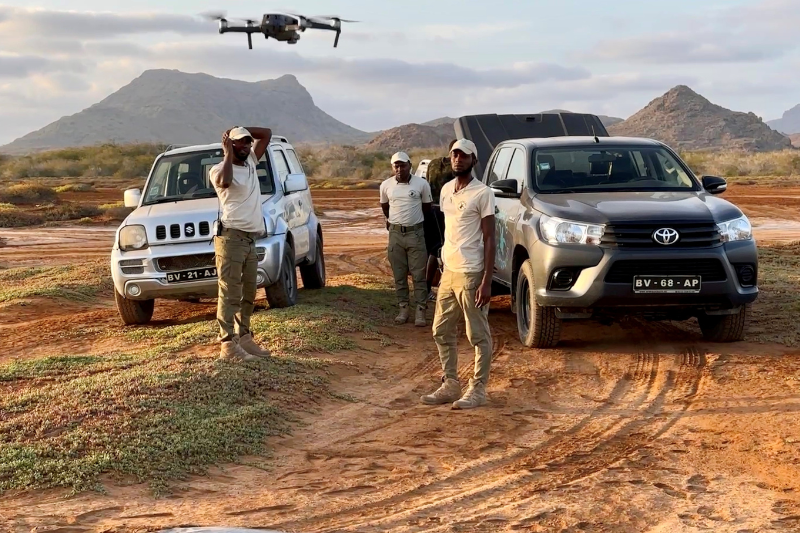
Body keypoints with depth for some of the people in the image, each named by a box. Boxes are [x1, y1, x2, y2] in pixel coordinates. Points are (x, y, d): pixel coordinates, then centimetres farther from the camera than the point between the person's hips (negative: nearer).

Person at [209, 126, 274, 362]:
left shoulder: (250, 162, 16)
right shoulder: (219, 169, -6)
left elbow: (267, 134, 21)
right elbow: (224, 181, -31)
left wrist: (244, 130, 8)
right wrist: (228, 153, -19)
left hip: (250, 239, 8)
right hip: (231, 238, -8)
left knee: (248, 294, 14)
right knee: (230, 294, -9)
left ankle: (244, 338, 23)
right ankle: (228, 345, -10)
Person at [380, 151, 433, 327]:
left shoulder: (422, 184, -6)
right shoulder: (386, 185, 0)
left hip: (416, 233, -2)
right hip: (395, 234, 2)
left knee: (419, 274, -1)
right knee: (399, 275, 6)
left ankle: (420, 311, 2)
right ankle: (403, 309, 15)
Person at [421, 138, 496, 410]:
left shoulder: (482, 193, -10)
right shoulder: (446, 190, 11)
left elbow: (489, 239, -12)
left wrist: (486, 281, -18)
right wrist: (443, 265, 15)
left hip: (470, 274, -8)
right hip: (448, 272, 8)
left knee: (478, 336, 1)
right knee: (442, 332, 13)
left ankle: (477, 390, 9)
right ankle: (450, 385, 23)